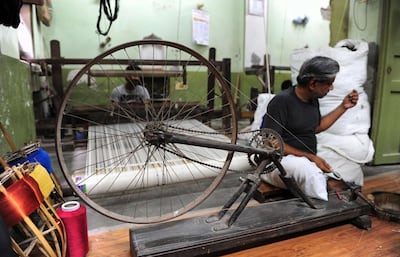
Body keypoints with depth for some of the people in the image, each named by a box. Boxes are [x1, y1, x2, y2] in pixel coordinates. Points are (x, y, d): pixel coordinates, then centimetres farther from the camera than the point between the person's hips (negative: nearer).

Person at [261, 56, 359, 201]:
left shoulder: (313, 100, 10)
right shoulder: (282, 101, -16)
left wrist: (343, 107, 17)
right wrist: (311, 157, -20)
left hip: (309, 160, 9)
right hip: (280, 161, -8)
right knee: (308, 170, -38)